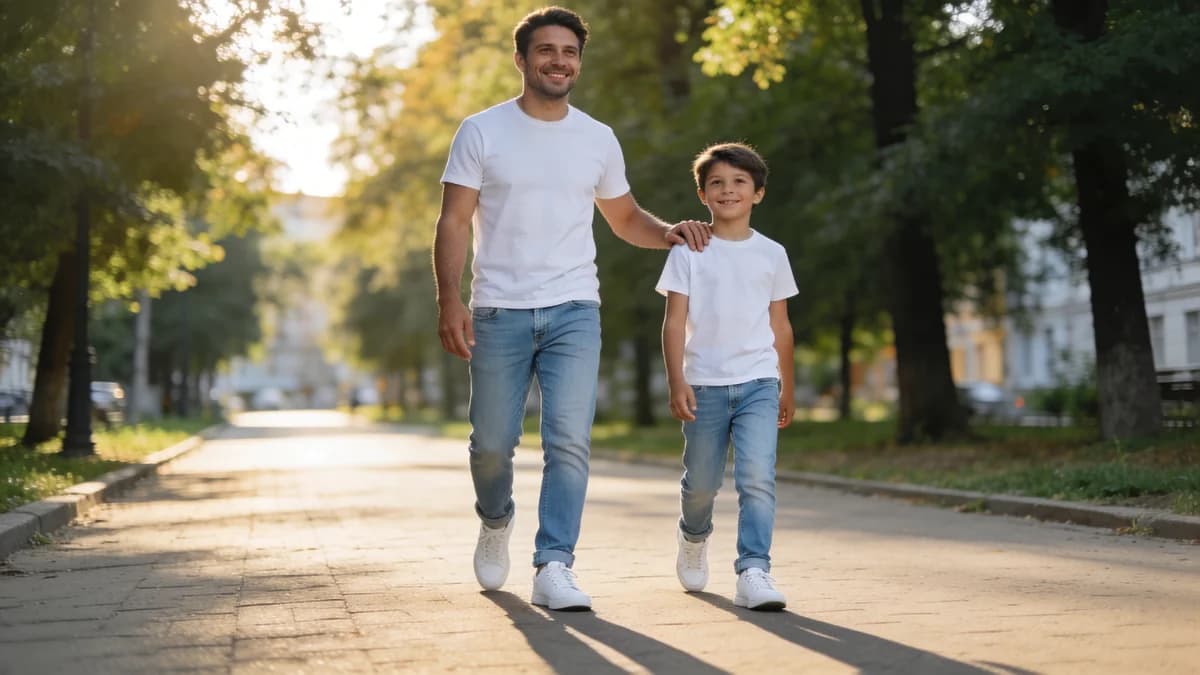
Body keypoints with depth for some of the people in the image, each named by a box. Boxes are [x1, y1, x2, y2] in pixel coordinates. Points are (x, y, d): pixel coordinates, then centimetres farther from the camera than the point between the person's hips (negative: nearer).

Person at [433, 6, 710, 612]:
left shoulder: (599, 140, 10)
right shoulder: (481, 132, 2)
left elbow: (624, 219, 21)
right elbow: (454, 222, -2)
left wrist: (668, 232, -1)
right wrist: (449, 299, -16)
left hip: (574, 310, 1)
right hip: (499, 311, -1)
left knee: (569, 440, -11)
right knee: (492, 442, 7)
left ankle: (554, 567, -9)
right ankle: (496, 522, 37)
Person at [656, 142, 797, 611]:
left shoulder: (772, 254, 8)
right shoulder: (689, 251, 2)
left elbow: (780, 326, 14)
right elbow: (675, 321, -3)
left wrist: (787, 389, 17)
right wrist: (677, 383, -12)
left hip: (758, 383, 1)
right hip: (704, 384, 0)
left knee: (757, 478, -16)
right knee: (701, 483, 11)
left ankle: (754, 571, -16)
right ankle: (694, 537, 42)